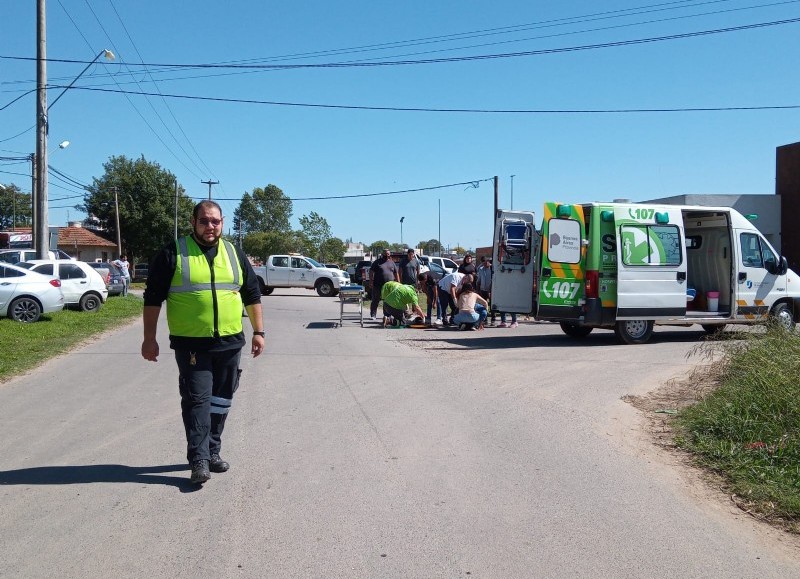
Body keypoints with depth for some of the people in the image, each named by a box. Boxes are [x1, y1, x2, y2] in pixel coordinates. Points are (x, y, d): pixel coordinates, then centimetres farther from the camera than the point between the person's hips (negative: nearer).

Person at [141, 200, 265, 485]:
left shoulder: (234, 254, 10)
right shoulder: (173, 253, -2)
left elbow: (252, 295, 15)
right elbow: (153, 298, -1)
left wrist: (258, 332, 9)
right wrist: (149, 339, -4)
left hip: (229, 342, 4)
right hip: (191, 344, -4)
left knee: (221, 399, 11)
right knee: (197, 400, -6)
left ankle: (212, 451, 25)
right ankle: (200, 459, 0)